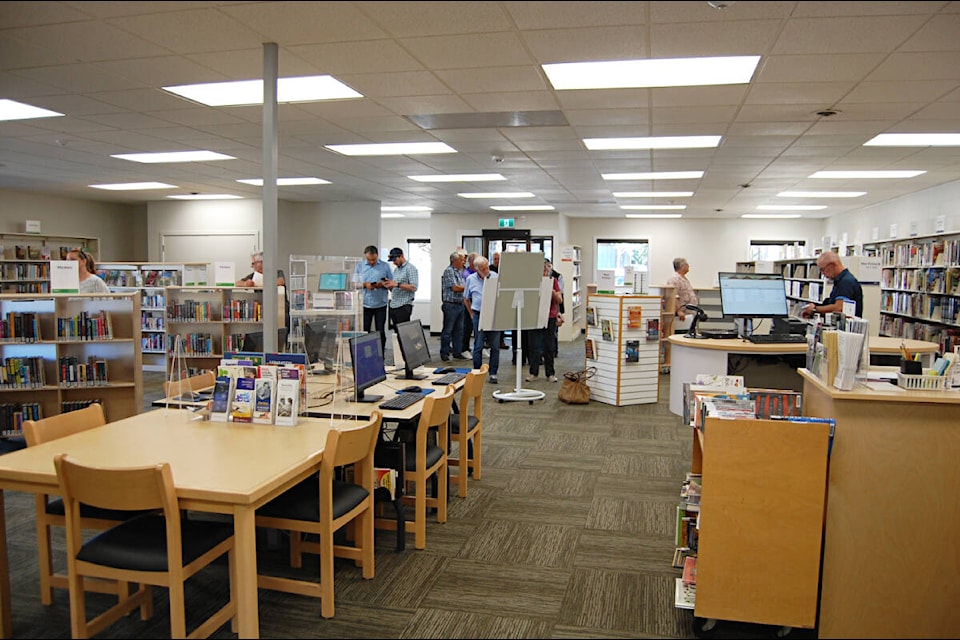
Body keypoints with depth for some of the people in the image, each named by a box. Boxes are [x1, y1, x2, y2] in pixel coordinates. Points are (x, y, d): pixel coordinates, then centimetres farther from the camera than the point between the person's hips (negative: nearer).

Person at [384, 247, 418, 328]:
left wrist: (397, 284, -20)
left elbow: (414, 287, -16)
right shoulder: (396, 270, 19)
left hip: (404, 307, -8)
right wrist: (389, 286, 0)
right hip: (393, 306, 8)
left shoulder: (410, 268, -6)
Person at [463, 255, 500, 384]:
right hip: (478, 315, 0)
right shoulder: (471, 279, 3)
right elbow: (466, 299, 14)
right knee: (478, 346, 4)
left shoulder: (495, 277, 2)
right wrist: (472, 314, 9)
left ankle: (493, 373, 10)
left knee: (495, 345, 1)